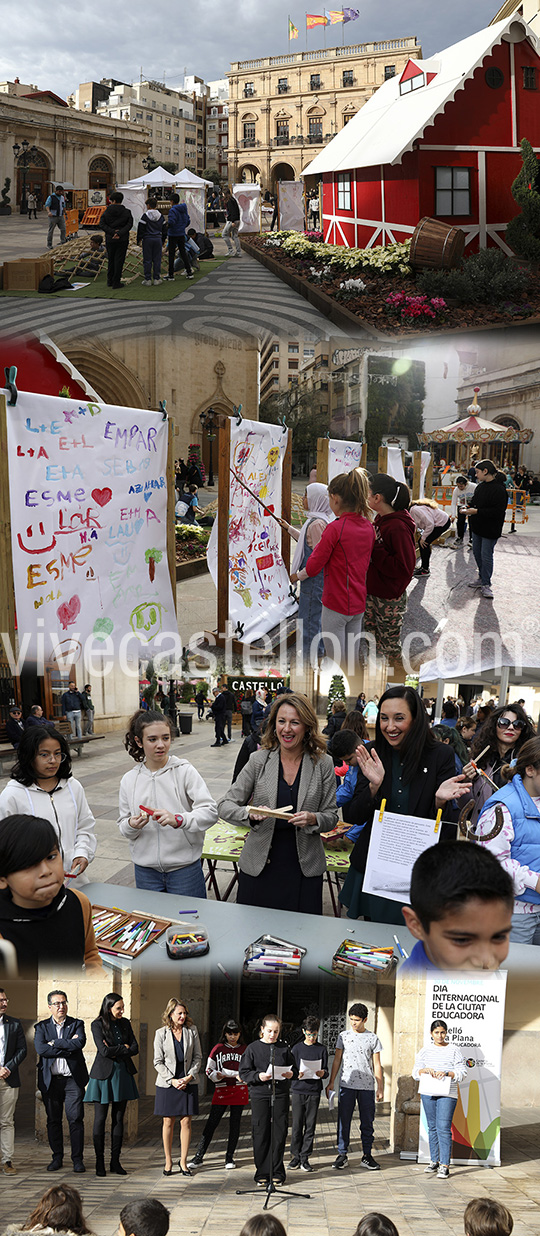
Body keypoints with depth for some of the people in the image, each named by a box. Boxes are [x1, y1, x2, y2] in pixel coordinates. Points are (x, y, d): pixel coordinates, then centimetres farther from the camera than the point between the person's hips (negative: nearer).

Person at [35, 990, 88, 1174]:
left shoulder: (77, 1024, 5)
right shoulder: (41, 1027, 6)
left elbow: (80, 1043, -15)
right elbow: (40, 1049, -12)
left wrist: (55, 1043, -11)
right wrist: (67, 1047, -13)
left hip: (73, 1079, -1)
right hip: (50, 1080, 1)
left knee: (75, 1119, -4)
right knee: (53, 1120, 7)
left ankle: (77, 1158, 5)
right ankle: (57, 1157, 20)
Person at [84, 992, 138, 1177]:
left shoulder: (125, 1023, 8)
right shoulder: (97, 1025, -7)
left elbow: (135, 1048, 3)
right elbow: (104, 1050, -17)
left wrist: (115, 1052, -10)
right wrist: (124, 1048, -7)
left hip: (123, 1073, 4)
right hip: (104, 1074, -4)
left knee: (119, 1119, 6)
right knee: (100, 1119, -2)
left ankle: (115, 1161, 11)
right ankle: (99, 1162, 6)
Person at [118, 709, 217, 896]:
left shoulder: (184, 771, -6)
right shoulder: (129, 780, 4)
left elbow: (210, 812, -13)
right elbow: (123, 826, 9)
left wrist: (177, 819, -28)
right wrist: (131, 825, -13)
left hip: (185, 868, -2)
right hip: (145, 870, 2)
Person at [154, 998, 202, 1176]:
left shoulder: (192, 1031, 3)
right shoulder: (161, 1033, -2)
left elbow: (198, 1057, 5)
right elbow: (158, 1062, -2)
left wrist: (190, 1077, -7)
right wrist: (172, 1080, -11)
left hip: (188, 1083, 1)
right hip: (167, 1084, -1)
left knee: (186, 1122, 1)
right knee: (168, 1122, 3)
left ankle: (183, 1161, 11)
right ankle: (168, 1161, 15)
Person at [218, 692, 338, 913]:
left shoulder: (323, 764, 0)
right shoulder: (259, 760, -1)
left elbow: (331, 816, 4)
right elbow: (225, 806, 0)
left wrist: (312, 819, -18)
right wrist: (250, 813, -20)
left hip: (304, 869, 0)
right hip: (259, 867, 0)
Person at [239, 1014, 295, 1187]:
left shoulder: (284, 1048, 8)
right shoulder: (253, 1048, 1)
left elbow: (293, 1068, 15)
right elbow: (244, 1072, 0)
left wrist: (291, 1074, -7)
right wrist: (258, 1076, -17)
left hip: (281, 1095, 2)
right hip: (260, 1095, -2)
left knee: (280, 1134, 2)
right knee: (261, 1134, 1)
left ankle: (277, 1173, 13)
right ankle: (262, 1174, 12)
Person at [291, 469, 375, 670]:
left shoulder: (335, 528, -18)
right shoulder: (368, 527, 3)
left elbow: (313, 567, -13)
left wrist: (297, 576, 7)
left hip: (336, 605, -7)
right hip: (358, 604, 7)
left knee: (336, 663, 2)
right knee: (352, 660, 14)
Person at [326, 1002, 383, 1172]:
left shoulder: (373, 1039, 4)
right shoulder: (343, 1036, 6)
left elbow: (377, 1065, 6)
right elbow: (337, 1060, 9)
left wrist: (380, 1088, 1)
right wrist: (331, 1082, 3)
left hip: (367, 1087, 0)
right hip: (347, 1084, 0)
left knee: (367, 1122, 3)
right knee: (344, 1121, 0)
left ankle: (367, 1156, 11)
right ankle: (342, 1155, 9)